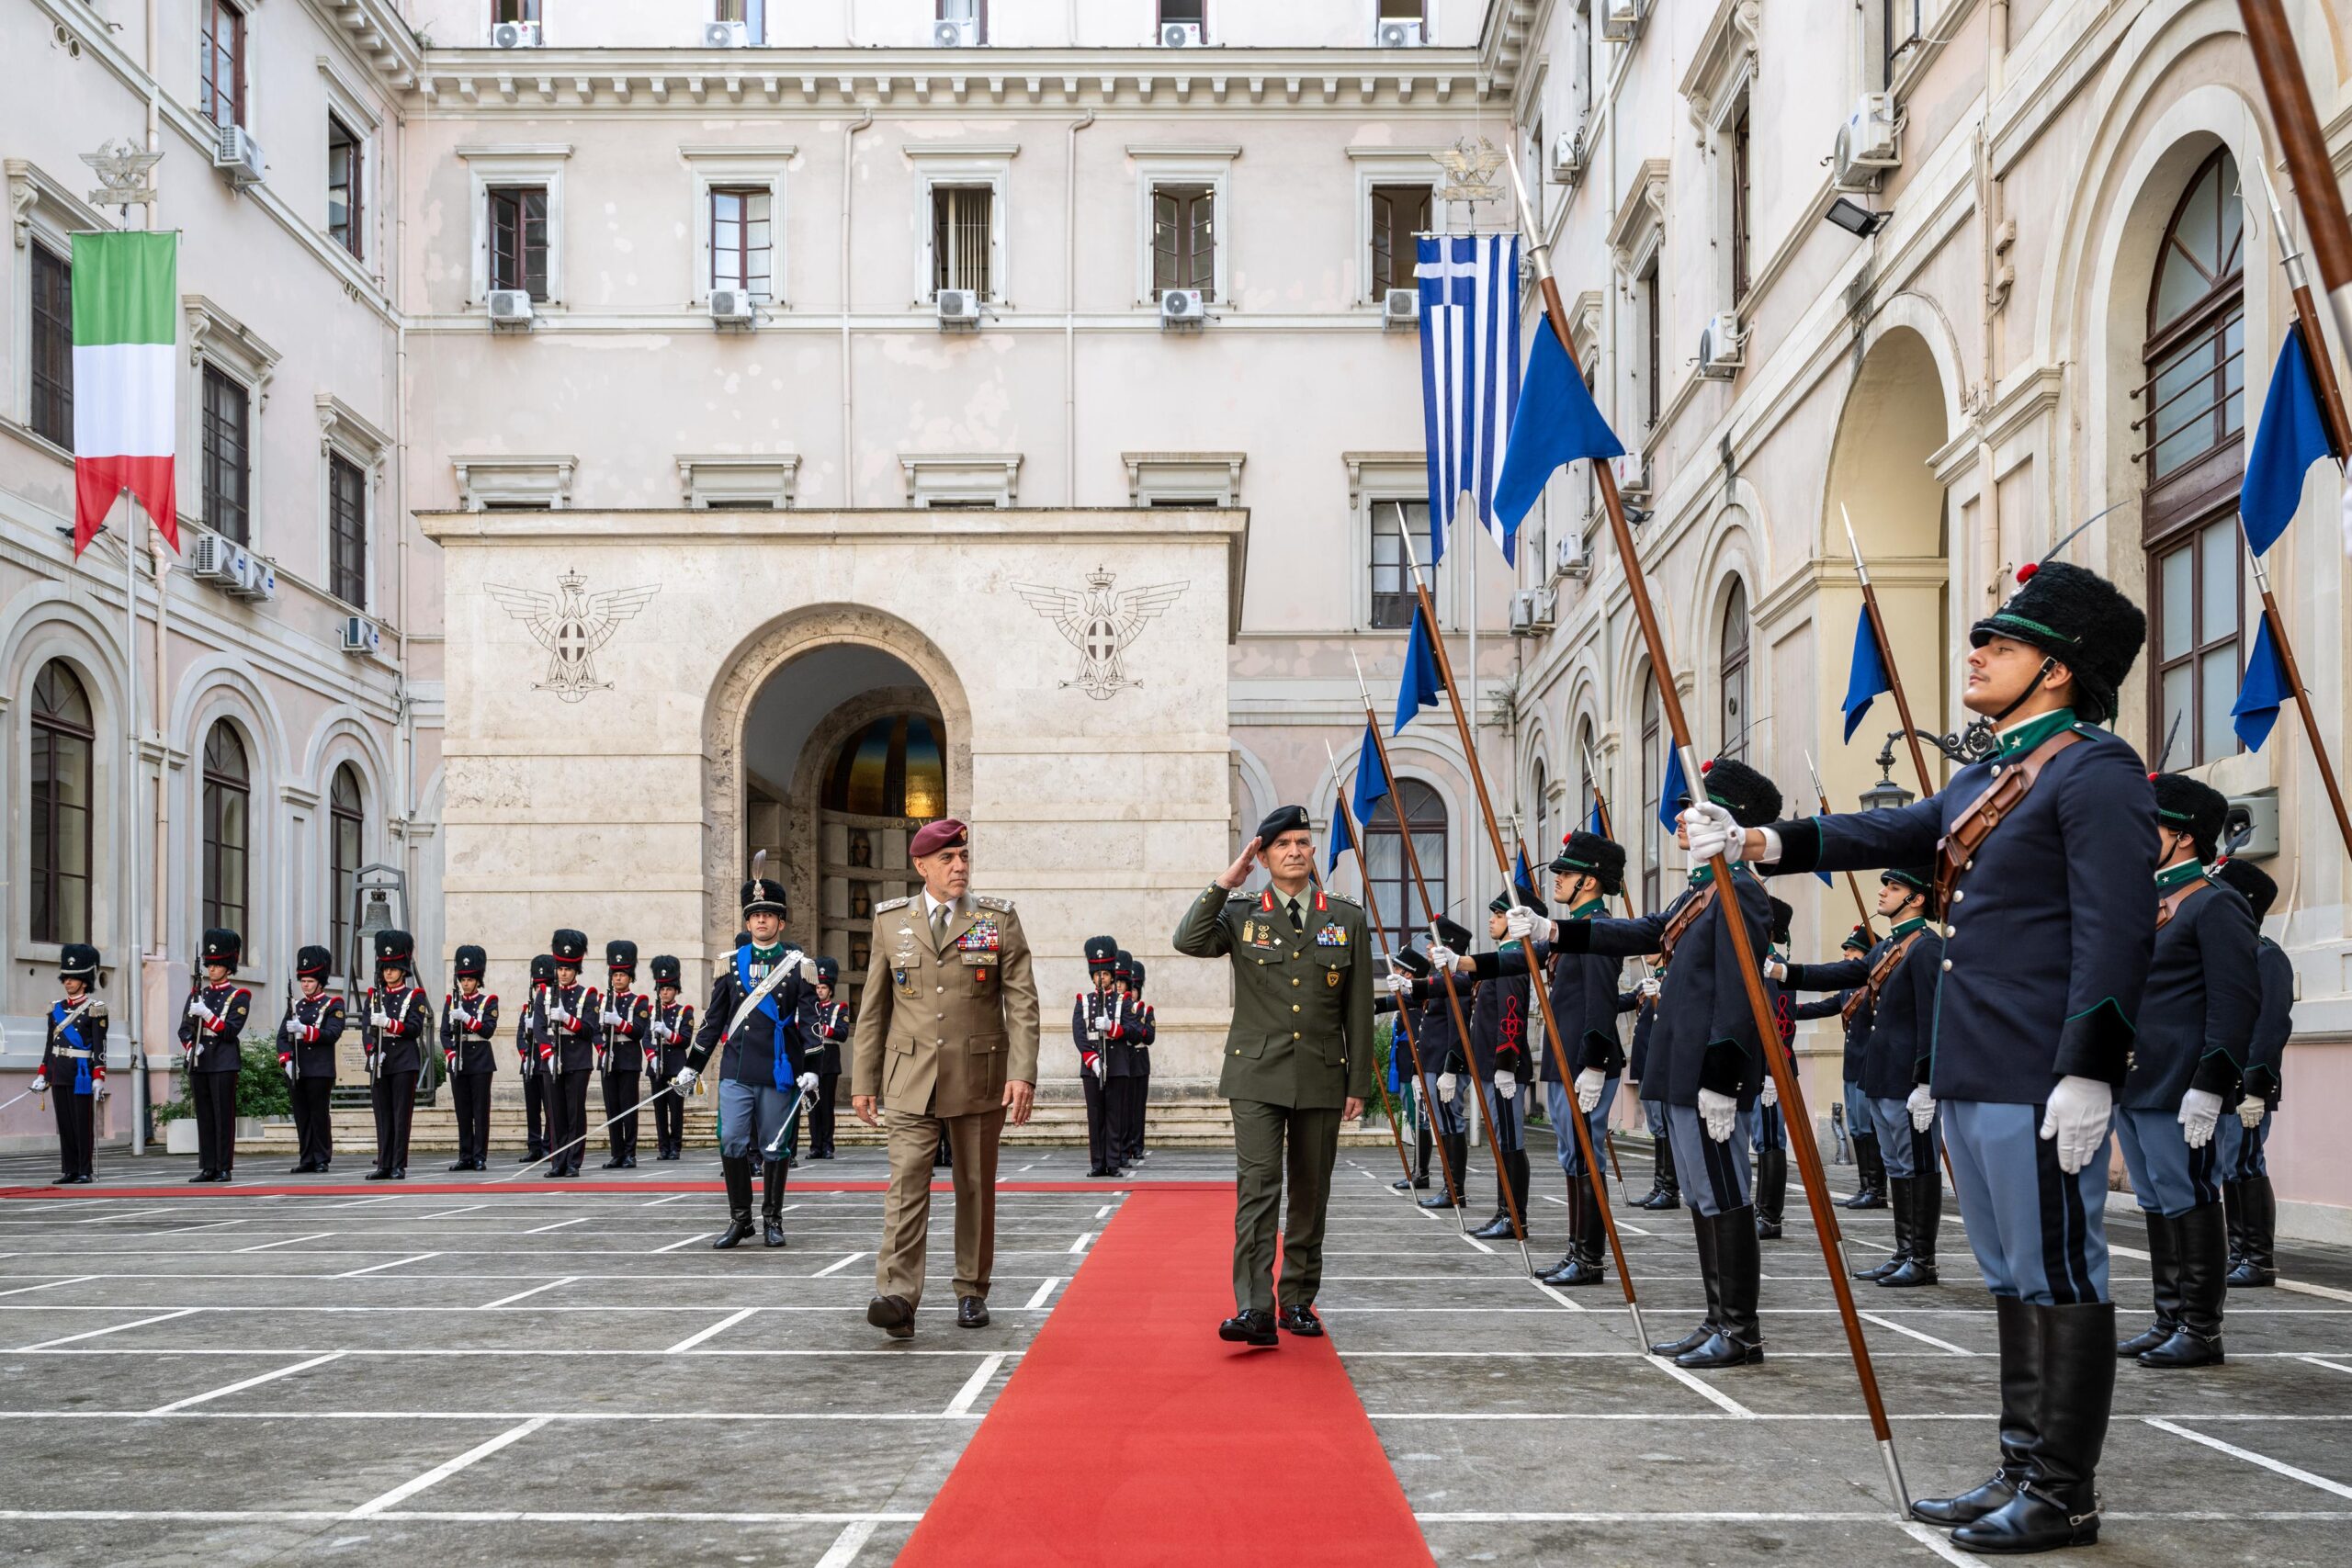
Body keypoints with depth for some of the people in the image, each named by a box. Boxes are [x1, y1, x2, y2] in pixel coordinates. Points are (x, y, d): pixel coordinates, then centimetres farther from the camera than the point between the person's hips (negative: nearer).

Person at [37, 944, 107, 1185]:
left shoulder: (94, 1009, -5)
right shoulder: (56, 1009, 12)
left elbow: (100, 1047, -9)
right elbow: (50, 1044, 16)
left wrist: (99, 1077, -15)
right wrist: (42, 1075, 13)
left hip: (81, 1073, -6)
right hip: (59, 1072, 6)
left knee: (83, 1124, -2)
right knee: (64, 1124, 7)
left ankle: (86, 1172, 3)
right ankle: (69, 1171, 12)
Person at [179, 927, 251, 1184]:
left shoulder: (238, 996, -1)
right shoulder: (197, 992, 14)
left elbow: (231, 1031, -10)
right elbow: (184, 1027, 11)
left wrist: (206, 1014, -20)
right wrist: (190, 1046, -7)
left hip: (223, 1061, -5)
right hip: (198, 1062, 5)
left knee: (224, 1115, -4)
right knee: (204, 1115, 6)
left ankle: (224, 1168, -1)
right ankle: (208, 1167, 10)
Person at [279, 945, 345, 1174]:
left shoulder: (333, 1005, 1)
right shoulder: (295, 1006, 16)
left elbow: (332, 1034, -13)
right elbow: (282, 1036, 9)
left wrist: (304, 1029, -25)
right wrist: (286, 1060, -7)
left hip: (321, 1069, -5)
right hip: (298, 1070, 5)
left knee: (320, 1114, -2)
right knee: (301, 1116, 5)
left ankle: (322, 1159, 3)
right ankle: (307, 1159, 10)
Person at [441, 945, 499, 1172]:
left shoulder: (488, 1001, 1)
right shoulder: (451, 1000, 10)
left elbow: (489, 1030, -9)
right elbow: (445, 1032, 6)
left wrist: (467, 1018, -20)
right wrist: (450, 1055, -8)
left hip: (480, 1061, -3)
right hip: (458, 1061, 3)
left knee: (480, 1110, -2)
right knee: (462, 1111, 5)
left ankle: (480, 1157, 0)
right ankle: (465, 1157, 10)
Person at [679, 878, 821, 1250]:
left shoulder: (799, 965, 2)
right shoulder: (730, 963, 8)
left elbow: (809, 1021, 0)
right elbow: (714, 1020, 12)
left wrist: (809, 1070, -10)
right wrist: (692, 1067, 11)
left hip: (779, 1075, -2)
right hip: (736, 1072, 2)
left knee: (773, 1148, 5)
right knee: (731, 1143, -5)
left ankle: (772, 1220, 17)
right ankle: (739, 1220, 7)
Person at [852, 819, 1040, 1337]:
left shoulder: (999, 919, 3)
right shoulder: (891, 921, 7)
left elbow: (1022, 1002, -2)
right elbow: (874, 1008, 11)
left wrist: (1023, 1073, -12)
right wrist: (863, 1081, 8)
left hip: (978, 1079, 0)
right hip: (911, 1079, 0)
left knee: (976, 1187, 8)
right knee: (906, 1182, -12)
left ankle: (971, 1291, 20)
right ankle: (897, 1295, -18)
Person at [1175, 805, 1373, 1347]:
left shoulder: (1347, 919, 7)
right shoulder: (1241, 914, 5)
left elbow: (1358, 1012, 7)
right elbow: (1189, 941, -15)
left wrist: (1358, 1085, 4)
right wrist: (1226, 882, -13)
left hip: (1322, 1079, 2)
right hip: (1258, 1077, -2)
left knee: (1311, 1194, 9)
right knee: (1257, 1187, -12)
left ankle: (1298, 1300, 21)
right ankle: (1254, 1309, -16)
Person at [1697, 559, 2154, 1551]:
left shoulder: (2095, 770, -9)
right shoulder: (1983, 781, 19)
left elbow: (2117, 932, -16)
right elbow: (1886, 835, 17)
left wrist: (2087, 1072, -21)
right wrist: (1757, 842, 5)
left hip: (2039, 1085, -9)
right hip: (1970, 1078, 9)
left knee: (2060, 1279, -1)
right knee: (2014, 1280, 15)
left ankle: (2065, 1496, 7)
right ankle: (2022, 1473, 23)